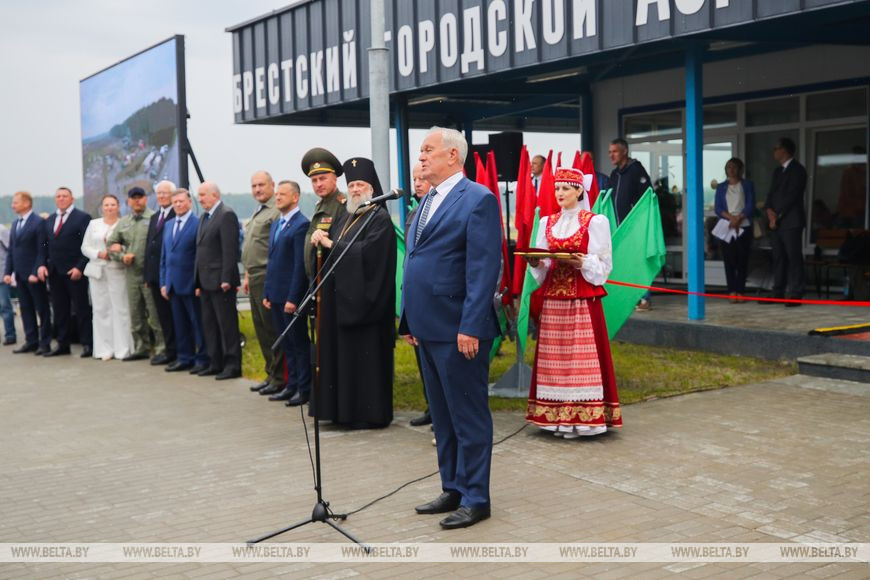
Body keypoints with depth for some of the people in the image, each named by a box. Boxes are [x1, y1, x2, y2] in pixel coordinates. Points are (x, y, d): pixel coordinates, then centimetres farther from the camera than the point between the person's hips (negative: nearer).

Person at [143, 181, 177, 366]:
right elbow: (149, 245, 17)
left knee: (173, 314, 0)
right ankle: (169, 349, 19)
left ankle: (173, 350, 7)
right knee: (163, 315, 12)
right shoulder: (154, 217, 18)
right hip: (155, 274, 8)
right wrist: (147, 274, 13)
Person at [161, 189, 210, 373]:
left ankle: (202, 359, 7)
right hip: (173, 284, 7)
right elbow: (164, 256, 16)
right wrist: (163, 282, 11)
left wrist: (199, 283, -14)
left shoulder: (198, 224, -9)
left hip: (190, 284, -7)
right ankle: (184, 358, 20)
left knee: (197, 323, 1)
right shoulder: (168, 225, 14)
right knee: (180, 324, 12)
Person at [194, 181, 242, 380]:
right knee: (209, 324, 12)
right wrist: (199, 282, 16)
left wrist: (226, 279, -21)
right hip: (206, 282, 9)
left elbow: (230, 250, -17)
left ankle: (232, 365, 2)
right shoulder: (205, 217, 17)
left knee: (227, 324, -4)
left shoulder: (226, 215, -11)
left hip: (220, 281, -9)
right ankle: (215, 363, 20)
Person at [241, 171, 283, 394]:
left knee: (272, 328, -5)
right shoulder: (257, 214, 19)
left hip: (268, 278, -10)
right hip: (255, 278, 10)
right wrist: (247, 275, 21)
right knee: (261, 328, 13)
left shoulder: (277, 212, -12)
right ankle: (271, 374, 21)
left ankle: (279, 377, 2)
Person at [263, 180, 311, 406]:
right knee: (286, 344, 14)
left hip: (291, 296, -8)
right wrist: (267, 293, 14)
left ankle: (304, 389, 7)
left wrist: (293, 298, -19)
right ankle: (292, 385, 22)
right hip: (275, 295, 8)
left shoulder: (301, 224, -12)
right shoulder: (276, 224, 16)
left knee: (299, 343, 0)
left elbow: (300, 264, -16)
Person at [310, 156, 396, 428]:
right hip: (341, 296, 8)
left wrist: (331, 244, -16)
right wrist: (320, 239, -8)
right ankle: (346, 409, 16)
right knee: (344, 353, 9)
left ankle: (370, 413, 3)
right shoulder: (345, 218, 17)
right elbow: (329, 249, 14)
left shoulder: (380, 218, -8)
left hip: (363, 297, -8)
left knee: (365, 354, -4)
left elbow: (368, 251, -21)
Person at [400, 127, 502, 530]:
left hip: (458, 331, -9)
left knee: (469, 417, 1)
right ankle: (453, 489, 27)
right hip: (428, 329, 9)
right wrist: (409, 321, 16)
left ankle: (475, 499, 10)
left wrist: (471, 326, -21)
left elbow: (484, 268, -17)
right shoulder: (427, 202, 17)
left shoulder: (477, 200, -10)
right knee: (442, 416, 16)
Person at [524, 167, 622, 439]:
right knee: (555, 356, 3)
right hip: (553, 298, 5)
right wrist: (536, 263, -8)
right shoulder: (547, 223, 13)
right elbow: (542, 267, 13)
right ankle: (558, 417, 8)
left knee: (581, 356, -5)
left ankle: (581, 418, -1)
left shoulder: (595, 222, 0)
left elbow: (603, 265, -2)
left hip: (583, 300, -4)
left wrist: (582, 263, -19)